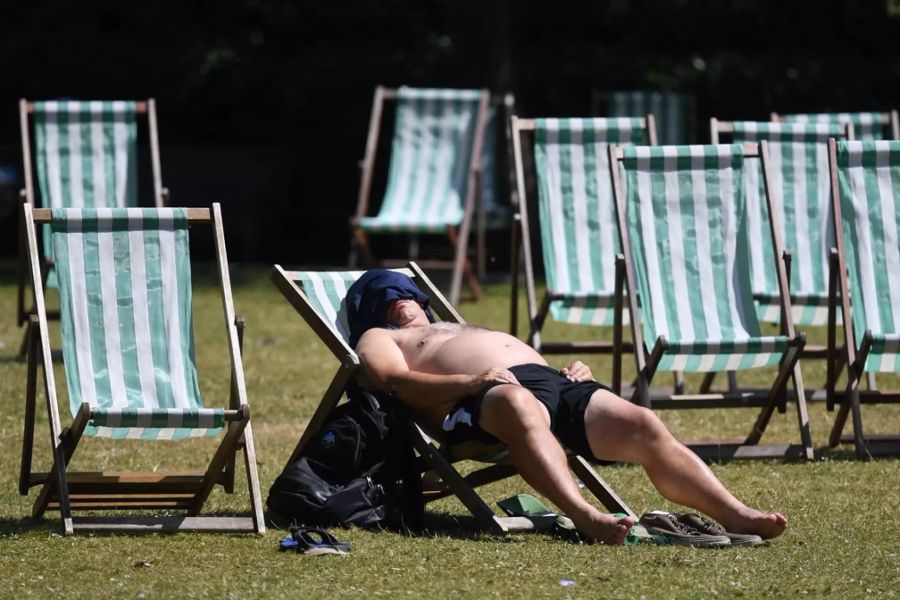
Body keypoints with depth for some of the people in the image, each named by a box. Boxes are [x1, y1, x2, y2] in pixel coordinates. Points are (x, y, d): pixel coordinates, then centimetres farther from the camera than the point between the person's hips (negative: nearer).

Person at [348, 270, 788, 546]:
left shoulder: (466, 332, 47)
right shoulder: (380, 339, 27)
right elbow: (394, 382, 3)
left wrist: (575, 372, 12)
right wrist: (468, 382, -14)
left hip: (553, 381, 7)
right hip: (483, 395, -7)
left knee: (642, 425, -19)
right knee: (518, 405, -44)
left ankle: (735, 514, -36)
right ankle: (585, 516, -65)